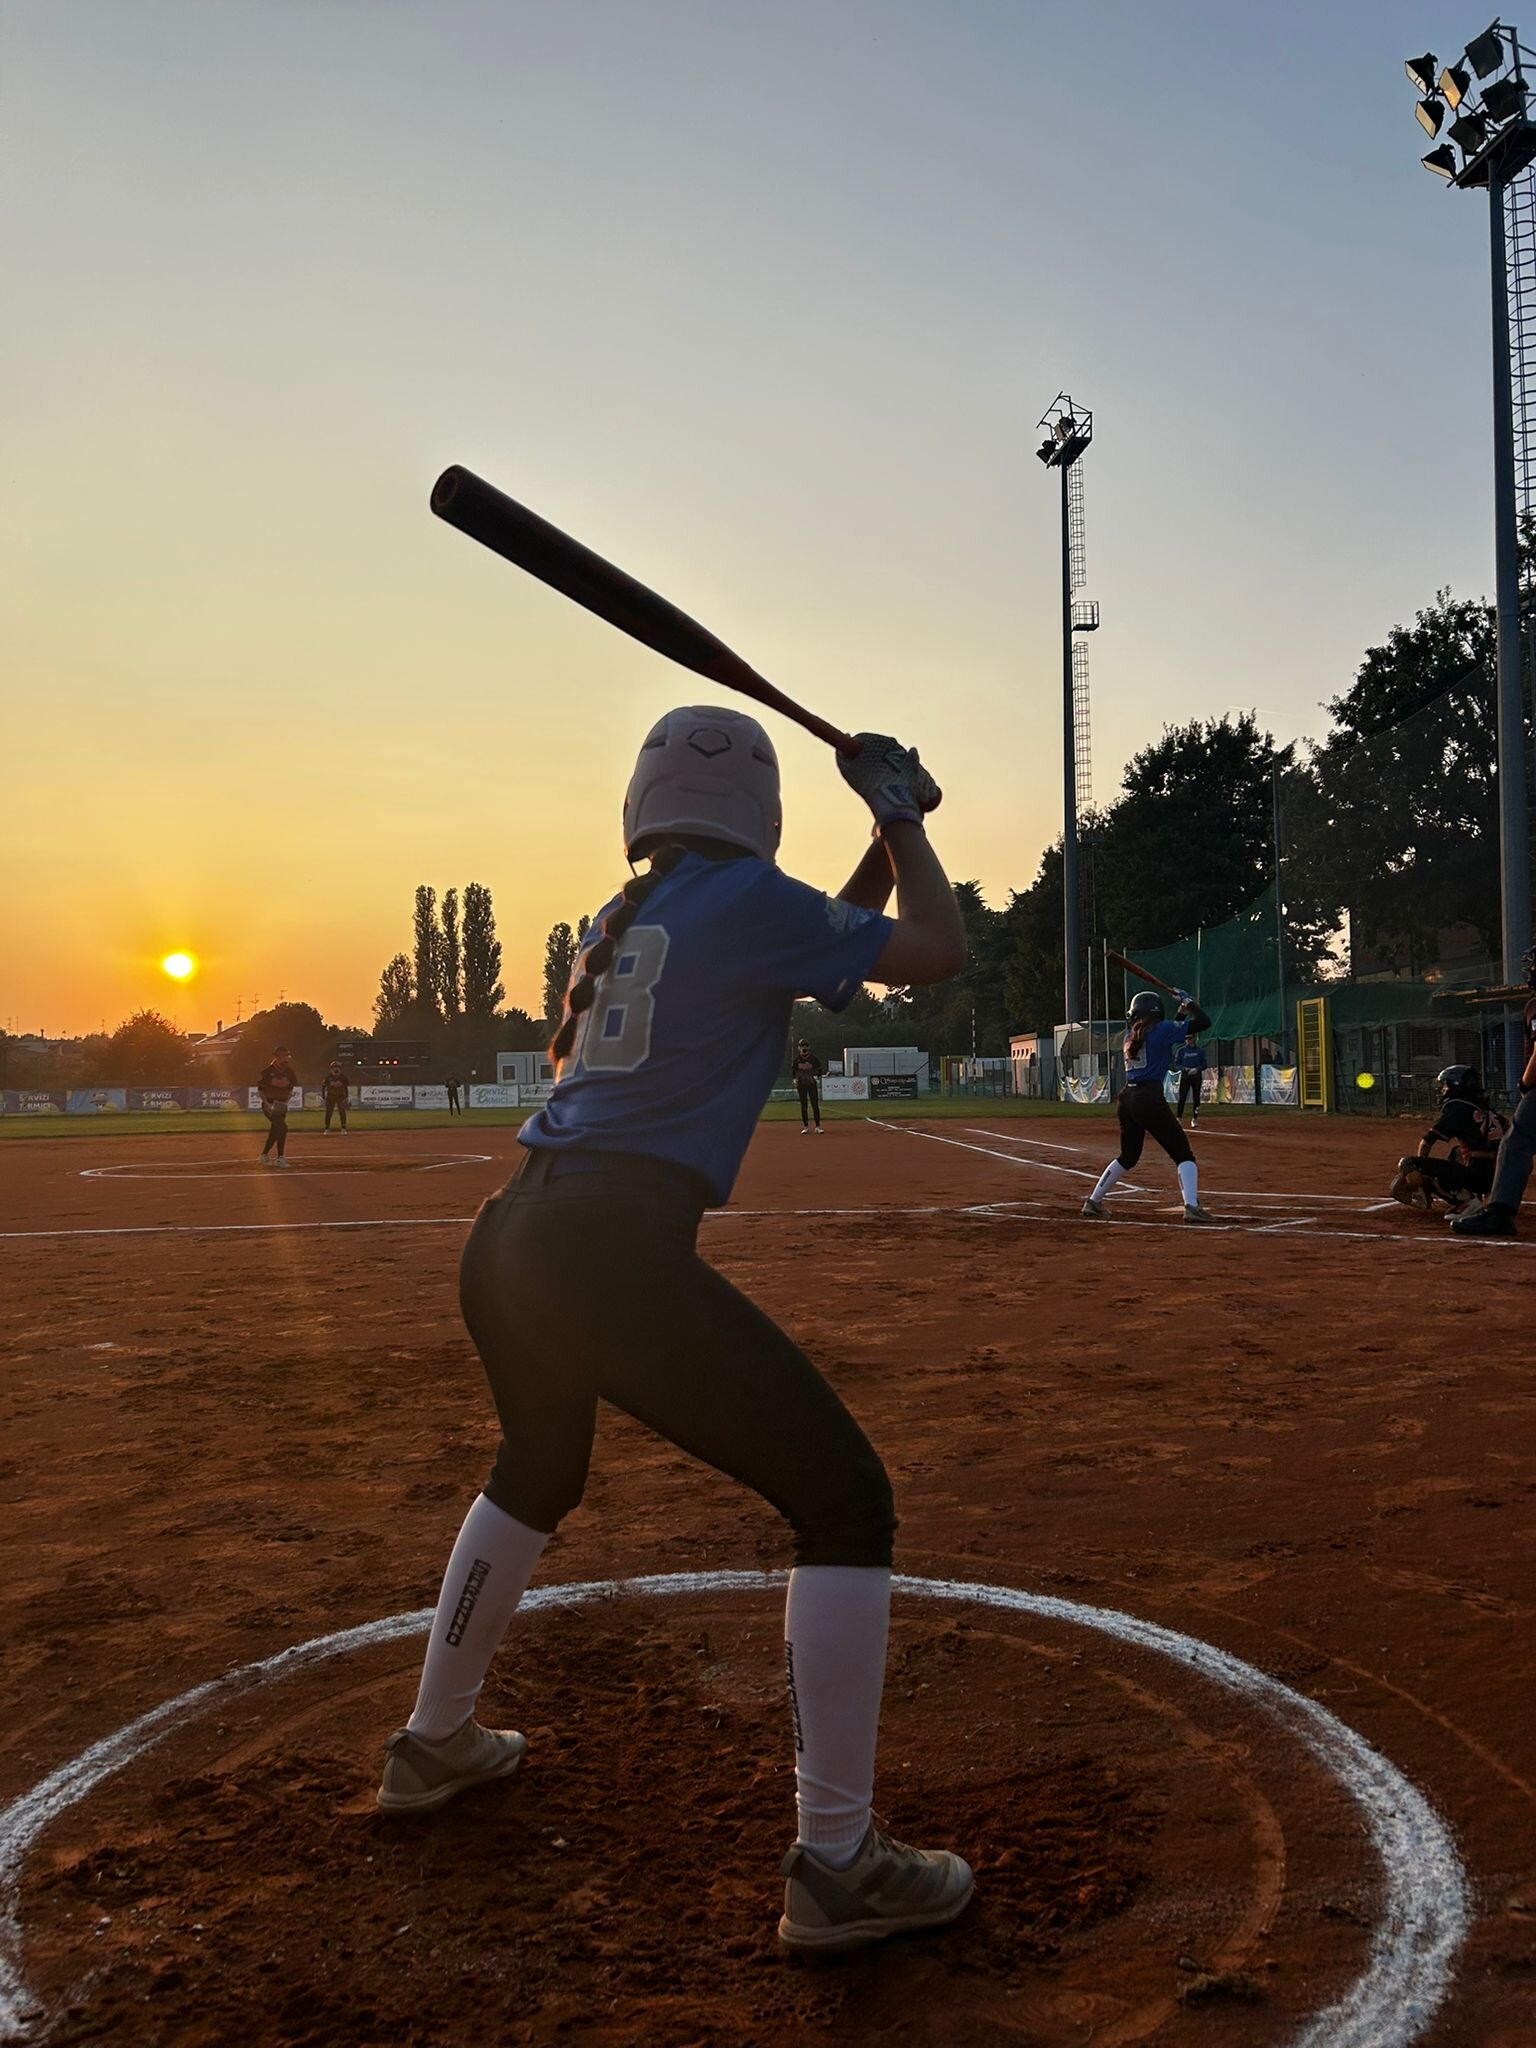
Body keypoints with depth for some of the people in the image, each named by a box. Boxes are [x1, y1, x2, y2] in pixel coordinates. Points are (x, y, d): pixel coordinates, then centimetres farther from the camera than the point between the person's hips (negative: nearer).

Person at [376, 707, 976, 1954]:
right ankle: (836, 1867, 4)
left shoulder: (617, 920, 20)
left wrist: (887, 839, 25)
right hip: (620, 1254, -8)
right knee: (846, 1503, 2)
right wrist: (903, 814, 14)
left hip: (509, 1241, 8)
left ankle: (433, 1744, 49)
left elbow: (810, 957, 29)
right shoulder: (745, 899, -2)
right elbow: (939, 953, 2)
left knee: (537, 1473, 35)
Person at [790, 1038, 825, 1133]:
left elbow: (820, 1069, 6)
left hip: (812, 1084, -1)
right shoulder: (796, 1059, 0)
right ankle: (805, 1127, 10)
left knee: (815, 1105, -4)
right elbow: (792, 1070, 10)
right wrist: (794, 1079, -5)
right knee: (804, 1106, 3)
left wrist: (817, 1077, -10)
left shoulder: (813, 1058, -3)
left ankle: (818, 1127, -1)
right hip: (801, 1085, 1)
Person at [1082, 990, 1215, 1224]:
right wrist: (1188, 1001, 10)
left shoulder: (1132, 1033, 17)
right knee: (1183, 1153, -3)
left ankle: (1093, 1202, 26)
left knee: (1128, 1156, 23)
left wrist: (1182, 1010, 25)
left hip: (1126, 1098, 7)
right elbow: (1204, 1022, -4)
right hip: (1150, 1099, -7)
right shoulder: (1161, 1030, -3)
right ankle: (1192, 1207, -18)